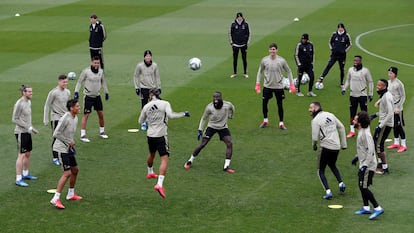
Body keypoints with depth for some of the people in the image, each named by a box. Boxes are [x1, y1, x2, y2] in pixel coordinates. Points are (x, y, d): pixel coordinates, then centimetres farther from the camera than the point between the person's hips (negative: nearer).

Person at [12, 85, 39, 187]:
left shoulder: (28, 102, 11)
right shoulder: (19, 104, -16)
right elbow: (14, 119, -16)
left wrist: (31, 128, 12)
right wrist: (28, 127, -17)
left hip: (28, 132, 9)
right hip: (21, 132, -9)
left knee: (28, 154, 17)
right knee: (21, 155, -9)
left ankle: (25, 174, 33)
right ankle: (18, 179, -6)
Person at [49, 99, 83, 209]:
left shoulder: (75, 118, 8)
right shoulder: (65, 119, -21)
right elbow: (56, 134, -23)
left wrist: (72, 142, 6)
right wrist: (69, 142, -16)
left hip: (69, 148, 10)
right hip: (61, 149, -10)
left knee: (75, 170, 17)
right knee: (67, 173, -14)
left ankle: (71, 194, 33)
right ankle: (55, 199, -13)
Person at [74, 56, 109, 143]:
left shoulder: (101, 71, 2)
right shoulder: (86, 71, -13)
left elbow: (103, 82, 17)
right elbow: (79, 82, -7)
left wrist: (106, 92, 20)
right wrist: (76, 92, -15)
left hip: (97, 96, 5)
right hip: (88, 96, -5)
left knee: (101, 114, 9)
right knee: (86, 115, -6)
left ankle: (102, 132, 27)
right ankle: (83, 135, -4)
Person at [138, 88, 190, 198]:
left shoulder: (146, 106, 3)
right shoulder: (165, 104, -9)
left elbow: (140, 121, 12)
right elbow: (171, 115, -25)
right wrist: (183, 114, -13)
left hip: (150, 135, 5)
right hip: (161, 135, -5)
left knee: (151, 154, 31)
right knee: (164, 159, -10)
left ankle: (150, 173, 57)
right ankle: (159, 184, -26)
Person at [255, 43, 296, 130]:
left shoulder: (282, 60, -8)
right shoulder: (264, 60, -5)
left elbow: (289, 71, 3)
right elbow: (260, 72, 8)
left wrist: (291, 85, 0)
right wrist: (257, 84, 2)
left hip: (279, 86, -1)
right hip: (267, 86, 1)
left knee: (280, 105, 5)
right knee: (264, 103, 6)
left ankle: (281, 123, 17)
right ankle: (265, 121, 28)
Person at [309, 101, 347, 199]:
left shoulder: (316, 120, -10)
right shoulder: (330, 115, 10)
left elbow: (315, 137, -15)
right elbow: (341, 127, 13)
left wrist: (314, 145, 7)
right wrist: (343, 143, 18)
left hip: (326, 147, -6)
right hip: (336, 146, 7)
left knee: (321, 171, 8)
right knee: (332, 165, 32)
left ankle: (328, 191, -5)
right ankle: (341, 183, 20)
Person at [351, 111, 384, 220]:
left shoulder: (365, 134, -23)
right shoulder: (361, 132, 8)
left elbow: (370, 151, -28)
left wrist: (364, 166, -30)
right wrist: (357, 157, 27)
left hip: (368, 165, -10)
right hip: (364, 164, 10)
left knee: (363, 187, -8)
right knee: (361, 186, 17)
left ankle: (378, 208, -5)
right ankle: (366, 208, 28)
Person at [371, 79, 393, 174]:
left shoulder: (387, 97, -22)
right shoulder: (384, 95, 9)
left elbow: (390, 114, -28)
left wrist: (380, 126, -28)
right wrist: (375, 114, 15)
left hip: (386, 124, -10)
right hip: (383, 122, 10)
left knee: (379, 145, -7)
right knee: (375, 141, 21)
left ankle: (385, 169, -1)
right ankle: (380, 162, 36)